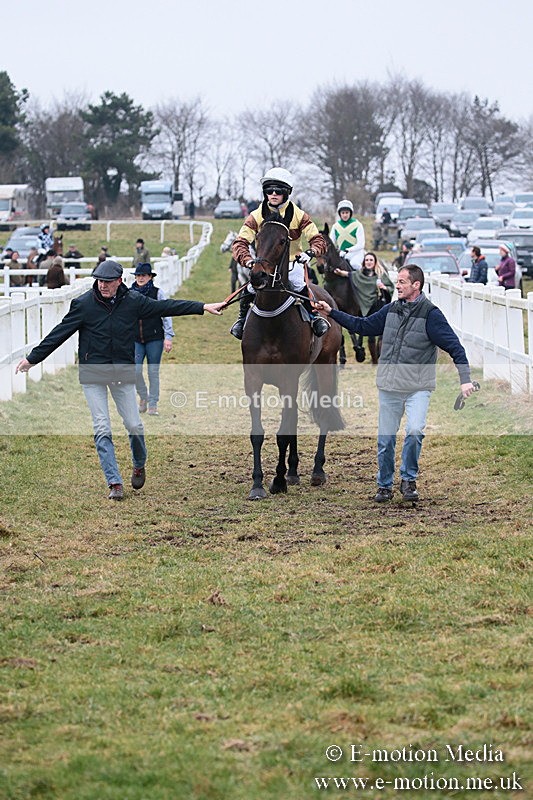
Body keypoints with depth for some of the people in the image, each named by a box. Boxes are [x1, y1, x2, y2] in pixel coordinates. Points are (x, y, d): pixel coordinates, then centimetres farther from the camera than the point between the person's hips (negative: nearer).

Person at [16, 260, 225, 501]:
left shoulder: (133, 301, -2)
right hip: (92, 372, -1)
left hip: (123, 372, 1)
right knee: (102, 429, -6)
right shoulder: (84, 304, -6)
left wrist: (203, 307, 1)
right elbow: (60, 333, -3)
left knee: (134, 425, 2)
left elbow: (165, 307, 3)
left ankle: (139, 466, 31)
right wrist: (32, 358, -2)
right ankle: (115, 483, -3)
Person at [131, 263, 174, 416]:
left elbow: (166, 315, -1)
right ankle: (143, 397, 14)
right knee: (135, 370, -10)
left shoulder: (157, 293, -2)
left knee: (153, 372, 1)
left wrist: (168, 337, -7)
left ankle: (153, 404, 10)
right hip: (135, 339, 2)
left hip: (155, 339, -2)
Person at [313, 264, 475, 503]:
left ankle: (408, 479, -2)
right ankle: (384, 485, 24)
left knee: (415, 430, -23)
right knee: (385, 439, 8)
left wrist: (465, 379, -20)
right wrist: (332, 313, 14)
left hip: (418, 387, -5)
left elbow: (454, 346, -12)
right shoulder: (391, 310, 7)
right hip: (389, 387, 5)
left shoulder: (431, 314, -9)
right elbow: (362, 326, 18)